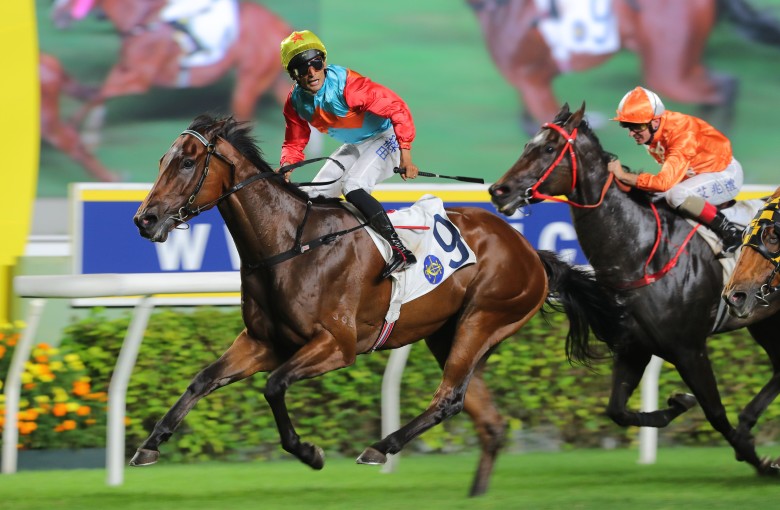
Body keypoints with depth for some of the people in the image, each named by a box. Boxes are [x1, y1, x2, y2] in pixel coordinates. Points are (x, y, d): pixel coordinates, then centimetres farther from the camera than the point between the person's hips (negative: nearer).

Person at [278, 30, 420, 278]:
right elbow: (295, 142, 4)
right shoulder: (295, 102, -9)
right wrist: (286, 168, -18)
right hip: (354, 146, 8)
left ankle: (400, 251, -29)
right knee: (316, 195, 7)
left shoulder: (347, 85, -31)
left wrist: (405, 156, -30)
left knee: (352, 187, -29)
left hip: (384, 137, -8)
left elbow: (396, 108, -28)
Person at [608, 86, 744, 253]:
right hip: (698, 174, 9)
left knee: (676, 194, -33)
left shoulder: (682, 135, -34)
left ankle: (731, 232, -21)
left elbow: (664, 182, -40)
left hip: (726, 175, -9)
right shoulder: (649, 131, -9)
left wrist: (623, 176, -35)